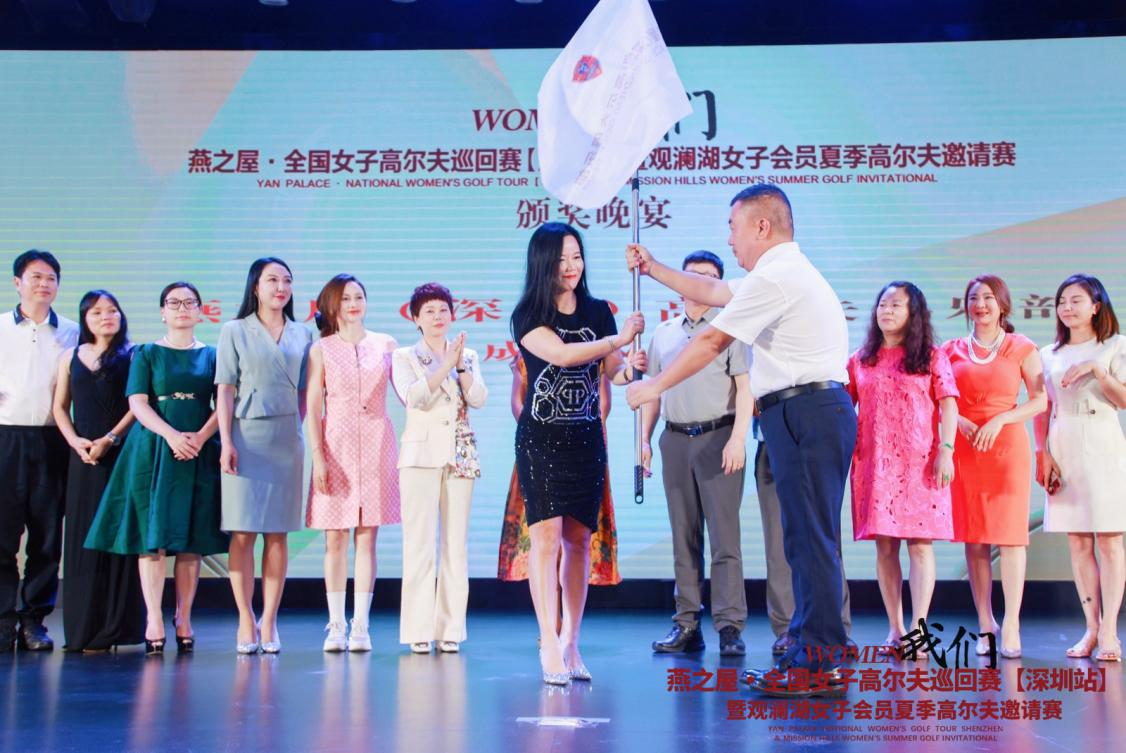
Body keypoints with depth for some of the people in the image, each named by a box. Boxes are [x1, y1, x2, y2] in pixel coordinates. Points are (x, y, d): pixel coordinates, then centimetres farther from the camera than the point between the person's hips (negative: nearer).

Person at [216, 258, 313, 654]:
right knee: (243, 532, -4)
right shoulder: (234, 331, 6)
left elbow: (303, 392, 13)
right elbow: (225, 391, 1)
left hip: (286, 439, 2)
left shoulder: (302, 335, 13)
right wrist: (226, 442, -7)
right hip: (246, 436, -2)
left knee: (278, 532, 2)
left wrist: (299, 430, 1)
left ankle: (269, 621, 7)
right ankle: (246, 620, 4)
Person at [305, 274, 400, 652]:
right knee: (335, 537, 1)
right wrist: (317, 456, -7)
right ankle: (336, 625, 8)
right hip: (336, 446, -1)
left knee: (367, 536, 1)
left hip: (376, 444, 1)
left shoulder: (386, 345, 9)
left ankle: (360, 625, 6)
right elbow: (312, 408, 0)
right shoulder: (321, 349, 5)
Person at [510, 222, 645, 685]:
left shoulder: (598, 311, 8)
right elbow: (561, 354, -21)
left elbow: (612, 371, 4)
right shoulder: (528, 315, -4)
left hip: (586, 439, 4)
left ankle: (571, 644, 12)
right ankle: (550, 645, -9)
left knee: (579, 539, 5)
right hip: (541, 439, -4)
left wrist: (631, 368, -18)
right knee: (546, 535, -11)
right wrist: (620, 339, -24)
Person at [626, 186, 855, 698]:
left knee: (811, 538, -8)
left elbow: (711, 341, -11)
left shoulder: (774, 277, -12)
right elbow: (711, 291, 30)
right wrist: (652, 268, 32)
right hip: (819, 412, 11)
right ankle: (812, 653, 18)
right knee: (807, 539, 12)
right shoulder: (790, 270, 22)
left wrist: (652, 387, -2)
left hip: (805, 413, -11)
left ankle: (820, 664, -3)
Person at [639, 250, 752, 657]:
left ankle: (730, 626, -3)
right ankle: (687, 624, 11)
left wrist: (738, 439, -14)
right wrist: (644, 439, 11)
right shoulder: (663, 333, 17)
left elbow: (745, 386, -4)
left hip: (718, 436, -4)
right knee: (684, 537, 6)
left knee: (724, 536, -6)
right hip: (676, 440, 4)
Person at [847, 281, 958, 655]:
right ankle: (895, 629, 9)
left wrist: (946, 451, -9)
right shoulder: (860, 360, 13)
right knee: (884, 546, 3)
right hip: (873, 463, 3)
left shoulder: (932, 357, 7)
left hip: (920, 463, -2)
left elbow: (948, 406, 1)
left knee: (920, 545, -5)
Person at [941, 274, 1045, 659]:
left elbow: (1041, 400, -1)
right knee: (973, 538, 2)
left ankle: (1010, 626, -3)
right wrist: (959, 421, -10)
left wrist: (999, 420, -13)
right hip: (964, 449, 2)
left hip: (1007, 444, -2)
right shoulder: (952, 350, 12)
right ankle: (985, 624, 8)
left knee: (1010, 534, -6)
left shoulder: (1021, 348, 6)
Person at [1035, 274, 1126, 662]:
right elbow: (1042, 410, 11)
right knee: (1078, 542, 3)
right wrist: (1042, 453, 0)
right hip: (1063, 449, 3)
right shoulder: (1049, 354, 15)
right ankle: (1092, 629, 7)